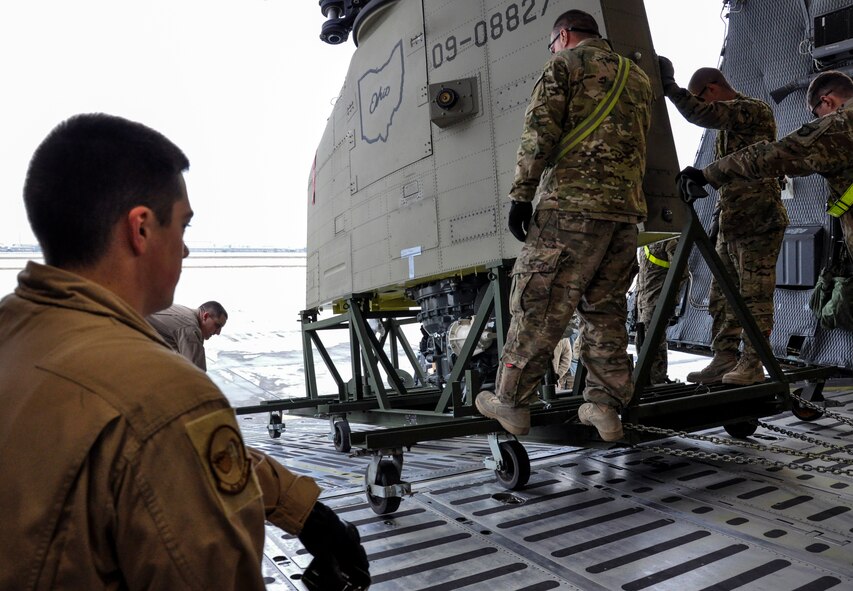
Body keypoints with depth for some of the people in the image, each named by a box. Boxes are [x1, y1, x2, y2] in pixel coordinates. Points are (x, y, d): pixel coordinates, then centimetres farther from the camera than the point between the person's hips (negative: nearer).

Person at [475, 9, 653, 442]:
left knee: (538, 305, -2)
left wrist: (521, 195, -7)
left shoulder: (565, 62, 4)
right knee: (606, 309, 12)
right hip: (627, 209, 7)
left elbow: (539, 133, -7)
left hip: (572, 202, -7)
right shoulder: (638, 77, 26)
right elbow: (637, 141, 23)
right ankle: (605, 407, 12)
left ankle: (511, 402, 5)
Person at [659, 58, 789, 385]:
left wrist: (670, 87, -14)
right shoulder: (728, 120, 23)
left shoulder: (756, 109, -5)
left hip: (759, 221, -9)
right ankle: (724, 359, 10)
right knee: (722, 296, 6)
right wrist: (718, 220, 21)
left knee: (755, 296, -5)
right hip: (730, 222, 9)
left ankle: (752, 365, -1)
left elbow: (703, 114, -23)